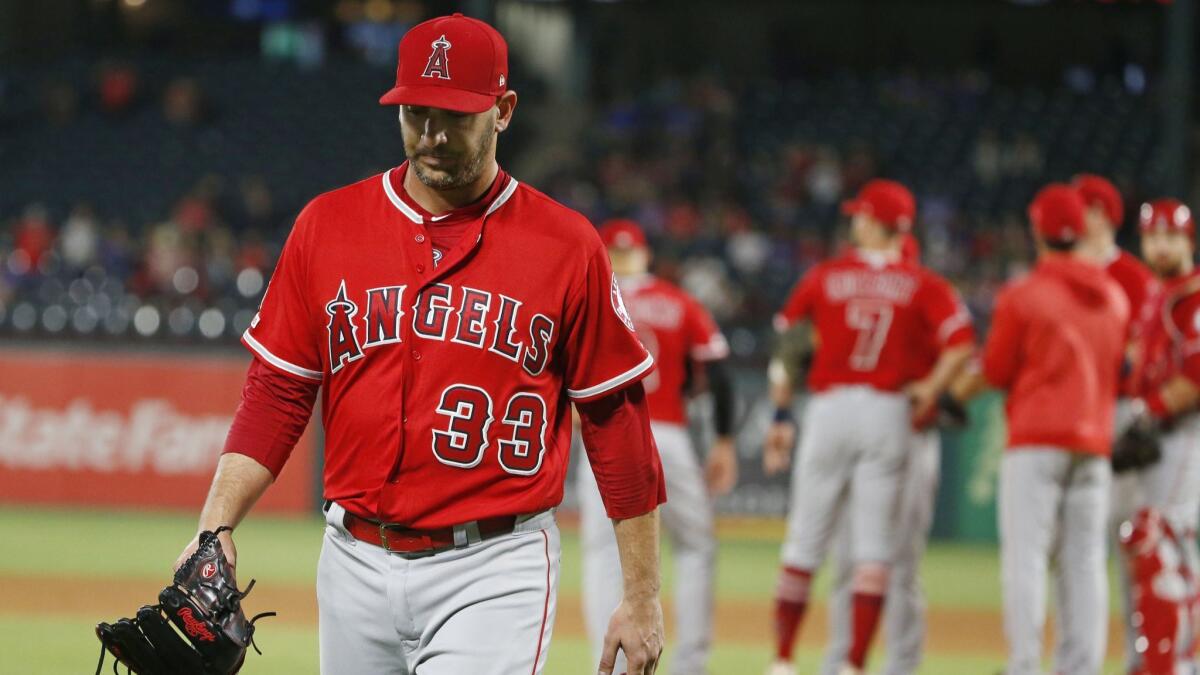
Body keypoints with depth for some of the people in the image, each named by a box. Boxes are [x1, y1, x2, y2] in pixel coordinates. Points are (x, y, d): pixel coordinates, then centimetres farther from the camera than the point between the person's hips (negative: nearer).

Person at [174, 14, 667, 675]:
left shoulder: (567, 244, -1)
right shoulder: (326, 224, 6)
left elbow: (615, 421, 1)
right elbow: (276, 393, 7)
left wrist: (641, 596, 1)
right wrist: (217, 525, -7)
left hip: (492, 574, -3)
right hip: (356, 564, 4)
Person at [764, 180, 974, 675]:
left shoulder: (824, 278, 5)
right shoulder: (922, 285, 3)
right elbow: (961, 344, -11)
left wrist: (781, 417, 12)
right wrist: (930, 389, 1)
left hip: (828, 408, 0)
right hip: (889, 415, 0)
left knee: (805, 543, 8)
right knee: (874, 547, 2)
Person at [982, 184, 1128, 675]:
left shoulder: (1022, 296, -8)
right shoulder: (1114, 298, 9)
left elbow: (995, 372, -2)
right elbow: (1123, 369, 16)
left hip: (1036, 439, -5)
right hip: (1095, 440, 5)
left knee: (1025, 556, -6)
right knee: (1084, 560, 6)